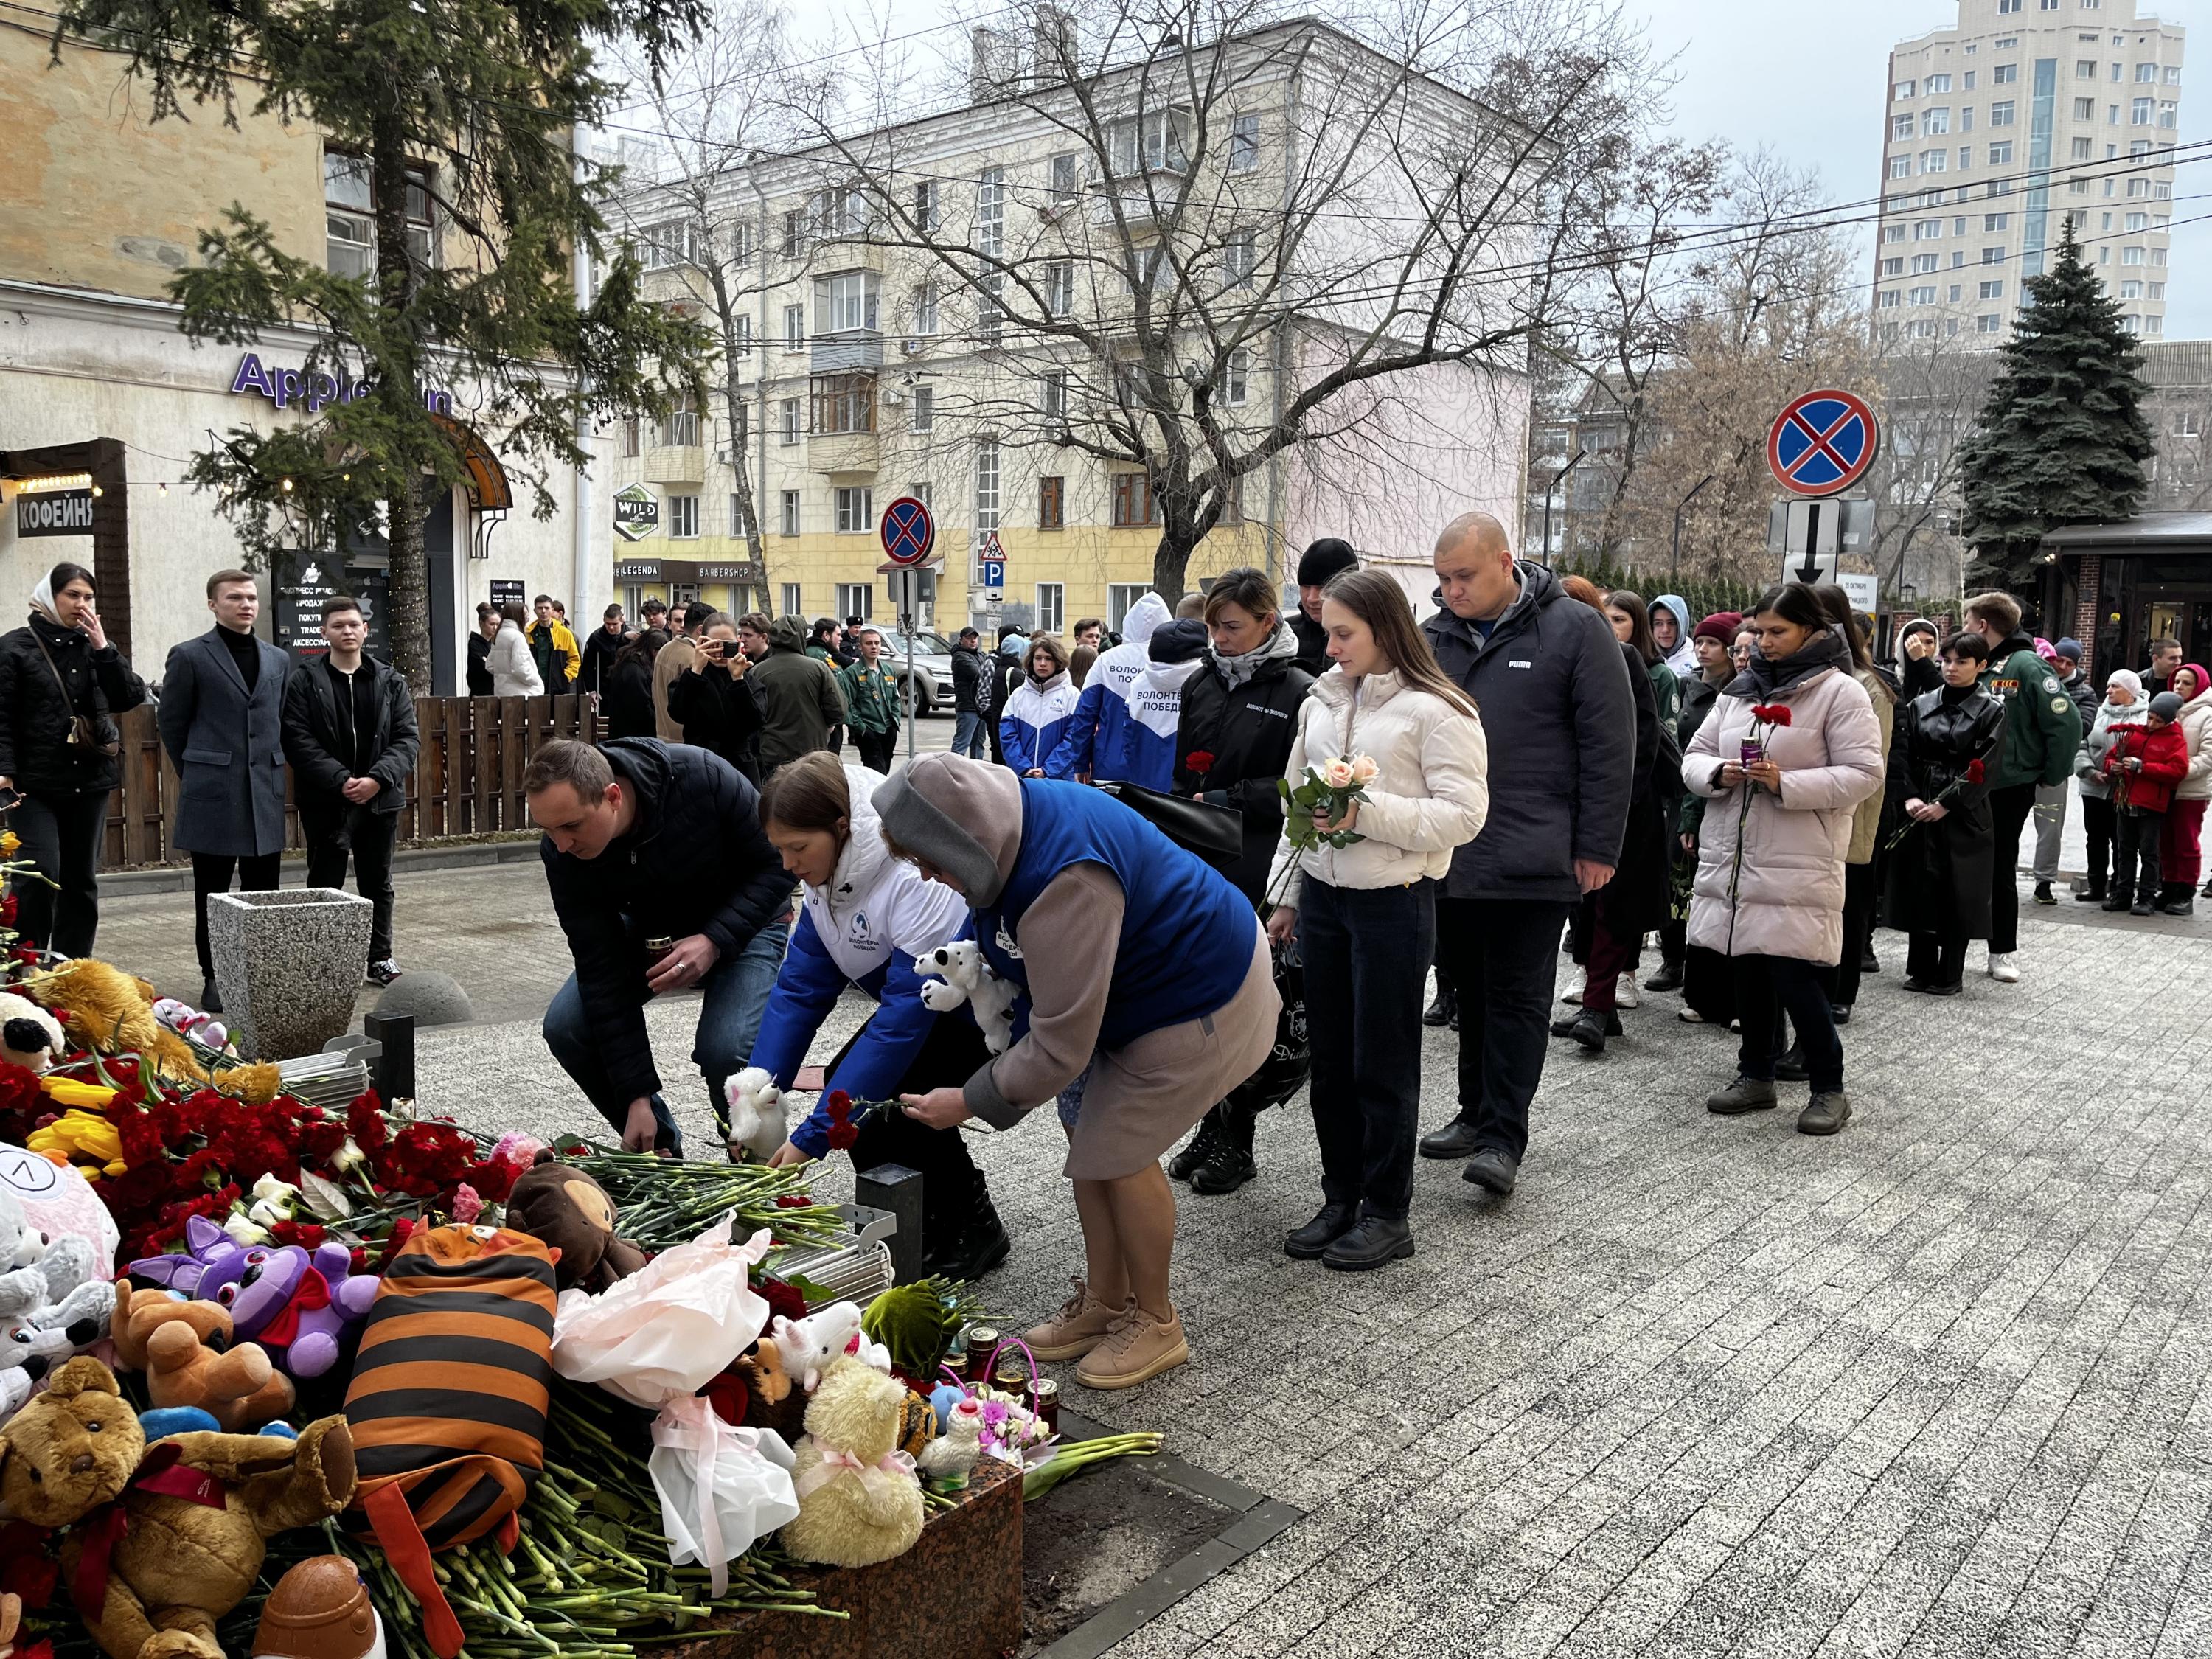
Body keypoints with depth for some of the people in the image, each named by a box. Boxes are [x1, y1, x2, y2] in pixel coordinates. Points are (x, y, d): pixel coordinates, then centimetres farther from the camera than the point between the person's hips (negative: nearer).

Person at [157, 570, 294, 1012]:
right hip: (212, 795, -4)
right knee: (212, 893, 4)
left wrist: (270, 769, 13)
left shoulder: (278, 660, 12)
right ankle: (214, 980, 12)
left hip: (266, 796, 4)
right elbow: (171, 723, 5)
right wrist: (197, 773, 10)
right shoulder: (190, 656, -1)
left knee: (263, 893, 6)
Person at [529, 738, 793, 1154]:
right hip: (651, 931, 4)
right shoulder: (562, 852, -24)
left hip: (743, 922, -4)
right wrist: (637, 1097, -24)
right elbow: (602, 971, -22)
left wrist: (714, 941, -35)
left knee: (725, 1048, -28)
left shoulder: (705, 778, -35)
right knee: (565, 1027, -15)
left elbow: (776, 866, -21)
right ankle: (660, 1149, 6)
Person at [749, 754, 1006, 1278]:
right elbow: (799, 988, -5)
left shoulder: (920, 881, -34)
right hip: (930, 1002, 8)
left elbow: (903, 1018, -34)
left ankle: (971, 1230, 0)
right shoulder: (828, 874, -7)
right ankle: (921, 1221, 10)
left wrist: (810, 1138, -31)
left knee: (886, 1094, -23)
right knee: (848, 1082, -9)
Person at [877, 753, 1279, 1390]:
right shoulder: (1009, 818, -8)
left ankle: (1156, 1324, 17)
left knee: (1120, 1152, -4)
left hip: (1202, 997, -10)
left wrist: (969, 1102, -18)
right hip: (1142, 977, 10)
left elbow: (1062, 1045, -29)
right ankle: (1104, 1303, 27)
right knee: (1087, 1132, 10)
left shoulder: (1063, 884, -38)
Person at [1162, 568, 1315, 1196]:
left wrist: (1228, 800, -16)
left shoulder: (1298, 691, -6)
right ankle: (1209, 1123, 24)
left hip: (1254, 875, -5)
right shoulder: (1199, 683, 11)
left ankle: (1238, 1141, 14)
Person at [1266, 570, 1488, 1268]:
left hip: (1393, 902, -6)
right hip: (1322, 895, 6)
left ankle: (1387, 1214, 16)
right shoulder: (1322, 701, 9)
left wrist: (1367, 814, -23)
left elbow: (1464, 814, -16)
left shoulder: (1435, 711, -10)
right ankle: (1340, 1198, 26)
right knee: (1330, 1058, 12)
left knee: (1383, 1065, 3)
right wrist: (1285, 895, 15)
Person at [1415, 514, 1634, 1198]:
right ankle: (1476, 1113, 26)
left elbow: (1609, 744, -6)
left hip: (1532, 858, -5)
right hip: (1450, 854, 5)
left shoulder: (1574, 629, -5)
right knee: (1471, 990, 14)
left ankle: (1504, 1137, 5)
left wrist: (1597, 847, -8)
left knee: (1517, 997, 0)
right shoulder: (1434, 637, 8)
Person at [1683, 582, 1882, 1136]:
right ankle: (1756, 1075, 25)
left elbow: (1863, 774, -10)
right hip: (1732, 858, 6)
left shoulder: (1840, 691, -4)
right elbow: (1695, 756, 14)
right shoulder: (1740, 689, 13)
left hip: (1797, 867, -6)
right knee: (1748, 972, 12)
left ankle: (1829, 1087, 9)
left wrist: (1785, 784, -20)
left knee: (1795, 979, -7)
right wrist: (1717, 774, -9)